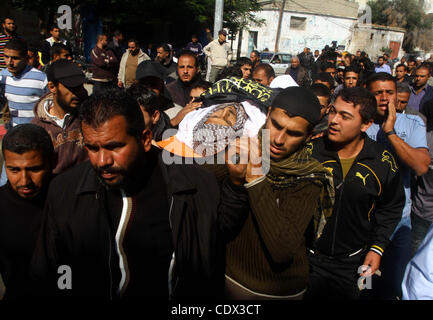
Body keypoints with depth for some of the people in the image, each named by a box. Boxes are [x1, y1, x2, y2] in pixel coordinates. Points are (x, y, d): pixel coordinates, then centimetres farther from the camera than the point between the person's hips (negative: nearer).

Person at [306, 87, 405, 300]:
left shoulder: (383, 162, -9)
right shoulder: (311, 151, -14)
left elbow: (391, 207, 6)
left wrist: (377, 247, 0)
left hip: (353, 263, 2)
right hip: (307, 257, -1)